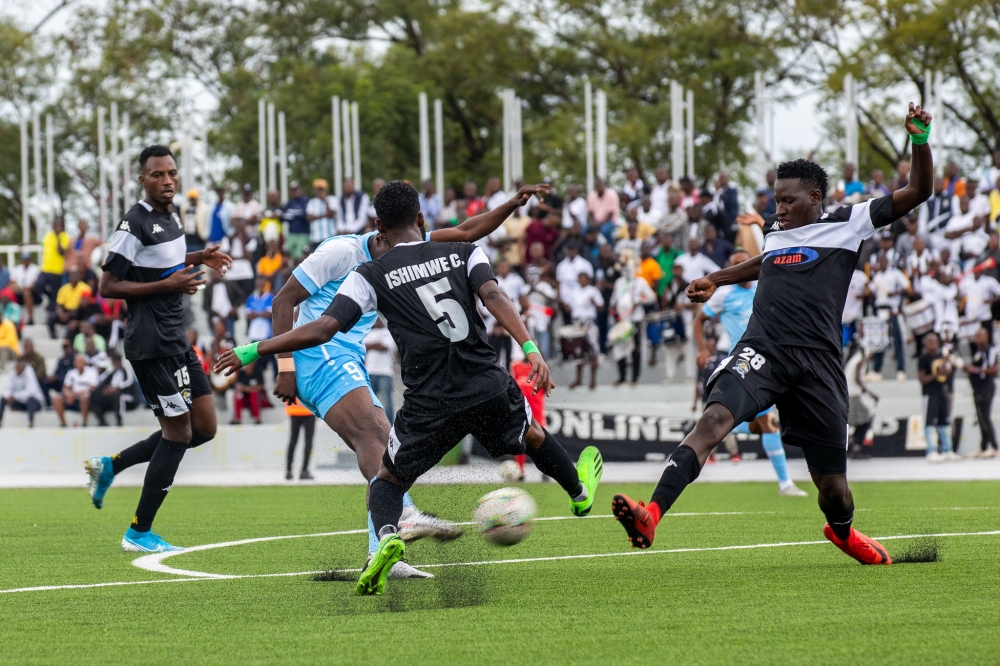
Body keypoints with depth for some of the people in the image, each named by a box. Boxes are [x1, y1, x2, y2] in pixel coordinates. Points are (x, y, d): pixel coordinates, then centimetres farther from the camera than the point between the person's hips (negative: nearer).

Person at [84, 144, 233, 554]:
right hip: (151, 345, -9)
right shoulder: (135, 224, -14)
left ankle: (111, 466, 18)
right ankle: (139, 533, 2)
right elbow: (108, 287, -16)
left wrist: (197, 259, 14)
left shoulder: (171, 217, 13)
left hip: (175, 340, 9)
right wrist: (168, 284, -19)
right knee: (178, 430, -7)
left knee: (204, 428, 10)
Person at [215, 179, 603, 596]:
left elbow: (322, 330, -5)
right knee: (532, 434, 35)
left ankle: (387, 536, -13)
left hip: (430, 404, -2)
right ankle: (580, 490, 59)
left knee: (387, 480, 18)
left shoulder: (371, 275, 3)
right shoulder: (464, 254, 9)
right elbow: (494, 298, -9)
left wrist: (254, 350, 3)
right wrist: (530, 349, -18)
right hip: (488, 387, 2)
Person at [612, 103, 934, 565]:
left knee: (833, 487, 3)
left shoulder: (847, 224, 8)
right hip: (762, 352, 2)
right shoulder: (774, 231, 21)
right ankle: (651, 516, -44)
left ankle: (842, 532, 42)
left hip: (818, 363, -2)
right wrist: (715, 280, 49)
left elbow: (918, 192, 6)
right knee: (715, 418, -29)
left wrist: (919, 140, -7)